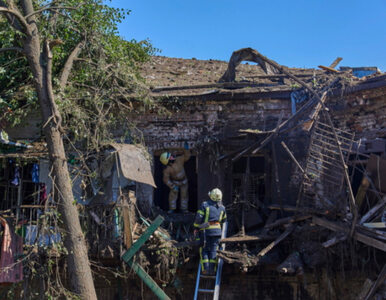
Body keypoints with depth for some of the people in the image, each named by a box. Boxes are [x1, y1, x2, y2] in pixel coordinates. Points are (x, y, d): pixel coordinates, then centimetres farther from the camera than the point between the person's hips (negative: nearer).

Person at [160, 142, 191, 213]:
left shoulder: (179, 160, -19)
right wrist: (172, 186, -26)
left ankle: (184, 209, 18)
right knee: (173, 194, -4)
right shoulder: (167, 169, -25)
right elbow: (166, 179, -21)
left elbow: (186, 157, -12)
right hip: (175, 182, -3)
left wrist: (186, 149, -29)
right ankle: (172, 209, 9)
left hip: (184, 181, 3)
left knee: (184, 194, 7)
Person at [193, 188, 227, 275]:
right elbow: (224, 220, 22)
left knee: (204, 250, 6)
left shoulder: (204, 205, -3)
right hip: (217, 230, 2)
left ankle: (205, 269, -3)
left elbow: (198, 217, -8)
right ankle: (212, 270, 1)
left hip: (205, 230, -2)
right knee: (213, 250, 6)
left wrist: (196, 228, 2)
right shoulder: (222, 208, 9)